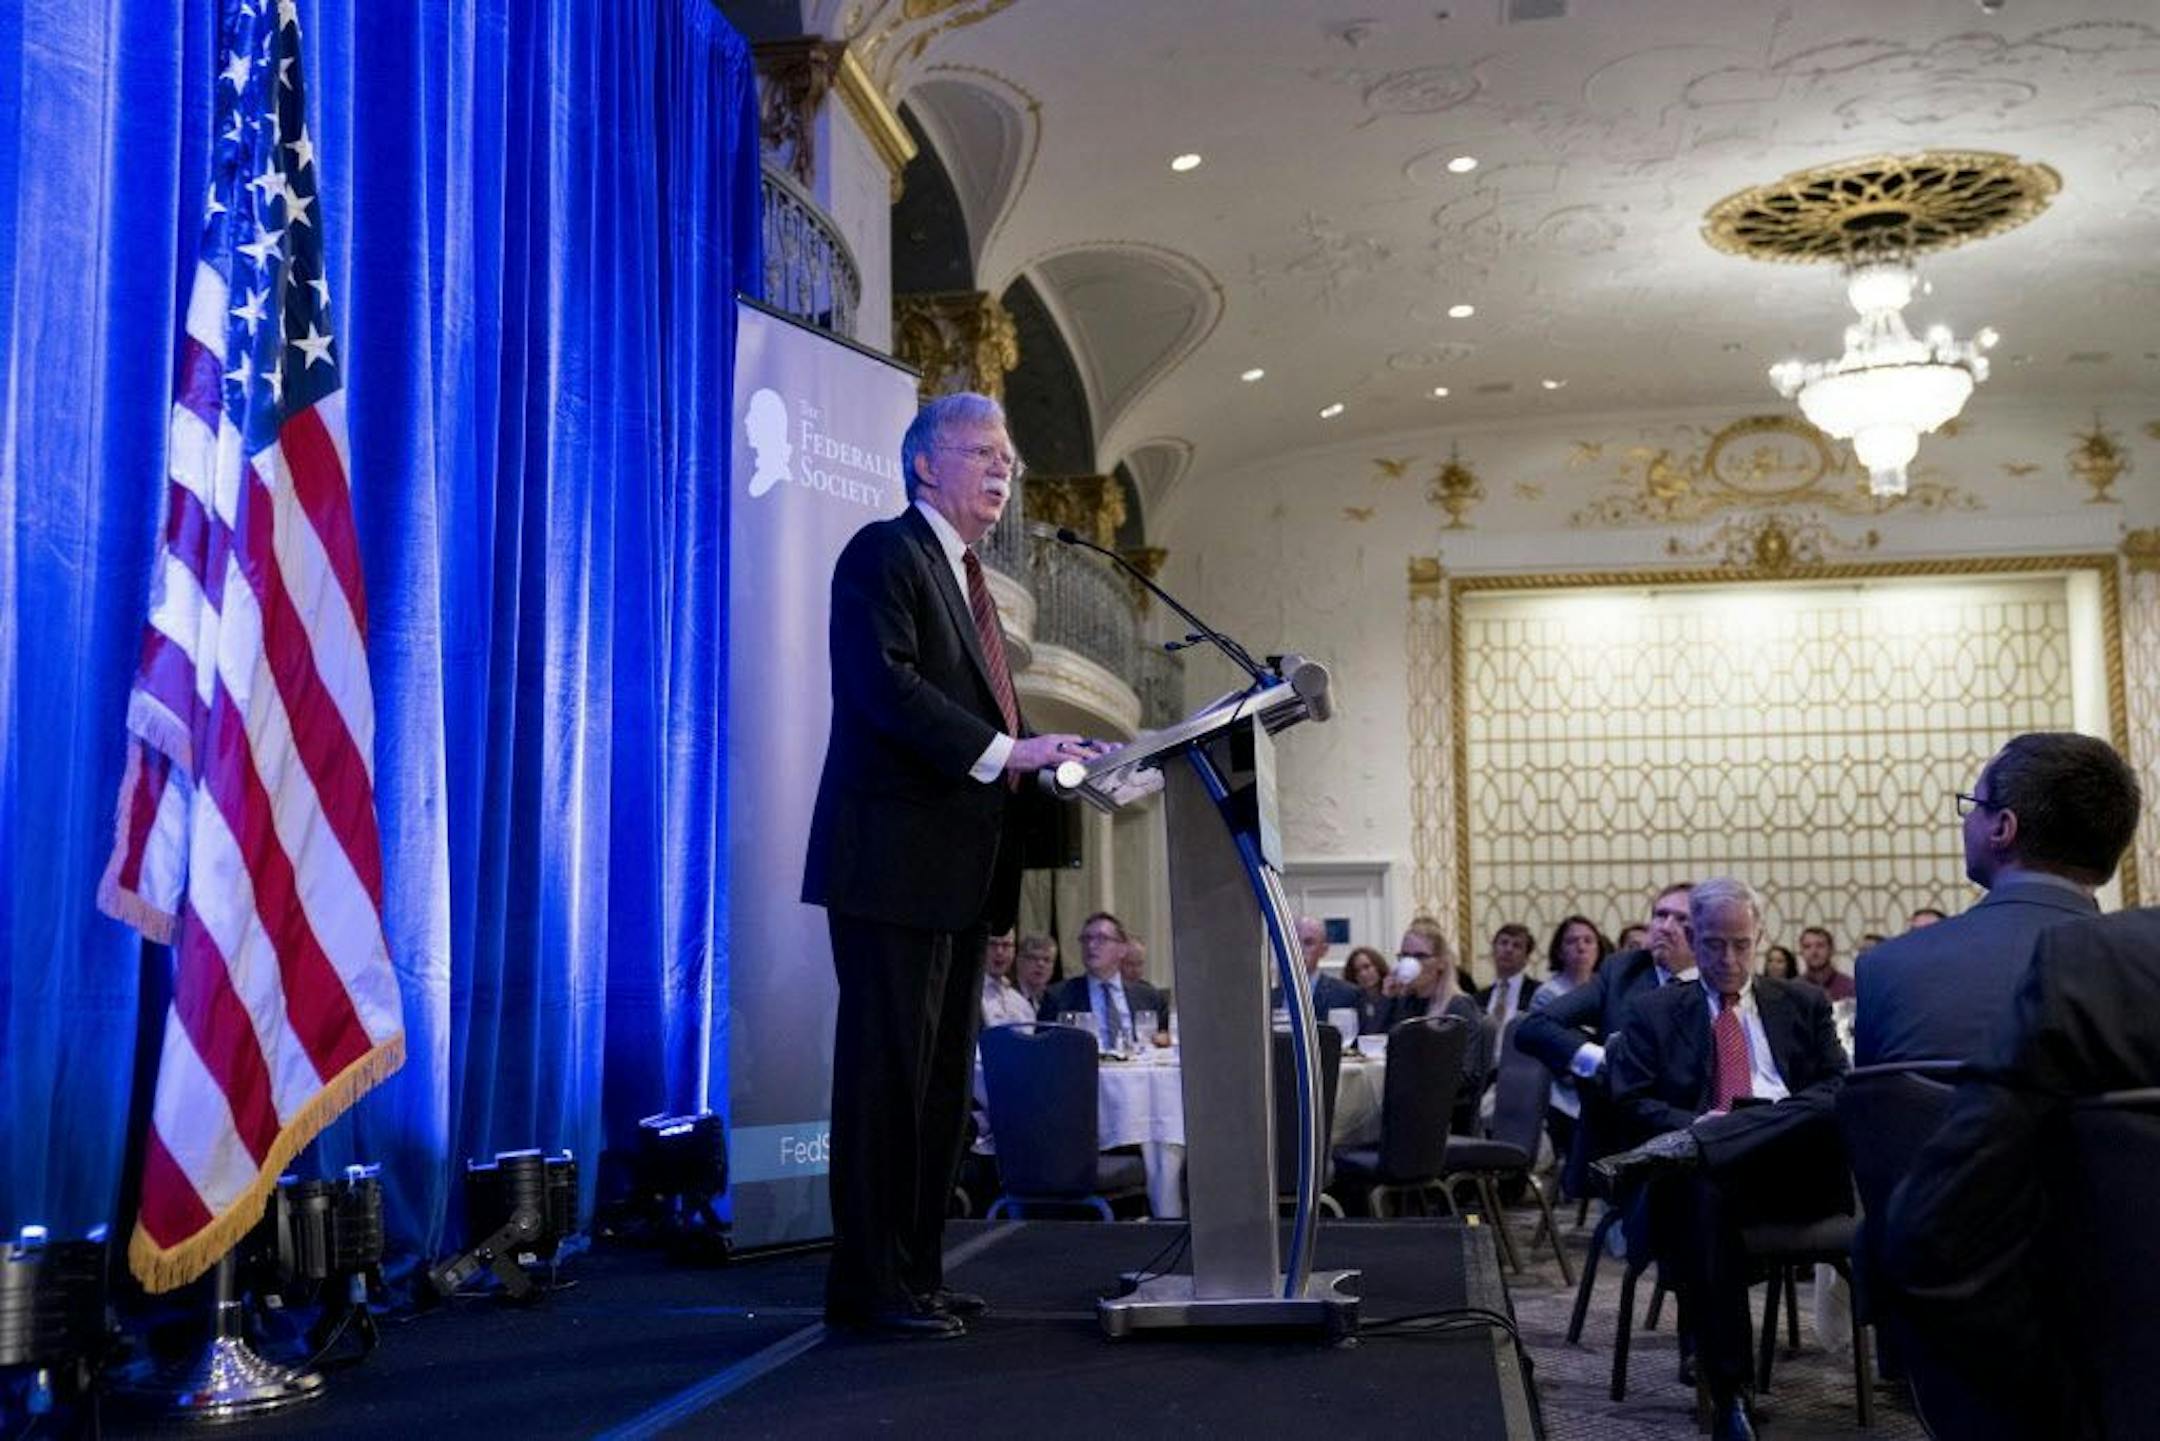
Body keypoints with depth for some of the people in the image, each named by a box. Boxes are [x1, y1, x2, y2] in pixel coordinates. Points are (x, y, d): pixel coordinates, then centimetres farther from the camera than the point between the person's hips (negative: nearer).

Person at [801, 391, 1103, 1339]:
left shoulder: (964, 579, 23)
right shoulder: (884, 552, -4)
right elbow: (884, 685, -19)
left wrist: (1047, 767, 5)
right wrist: (1004, 751, -22)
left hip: (959, 870, 10)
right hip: (895, 859, -10)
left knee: (942, 1078, 11)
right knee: (889, 1071, -6)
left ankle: (916, 1273, 19)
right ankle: (869, 1285, 1)